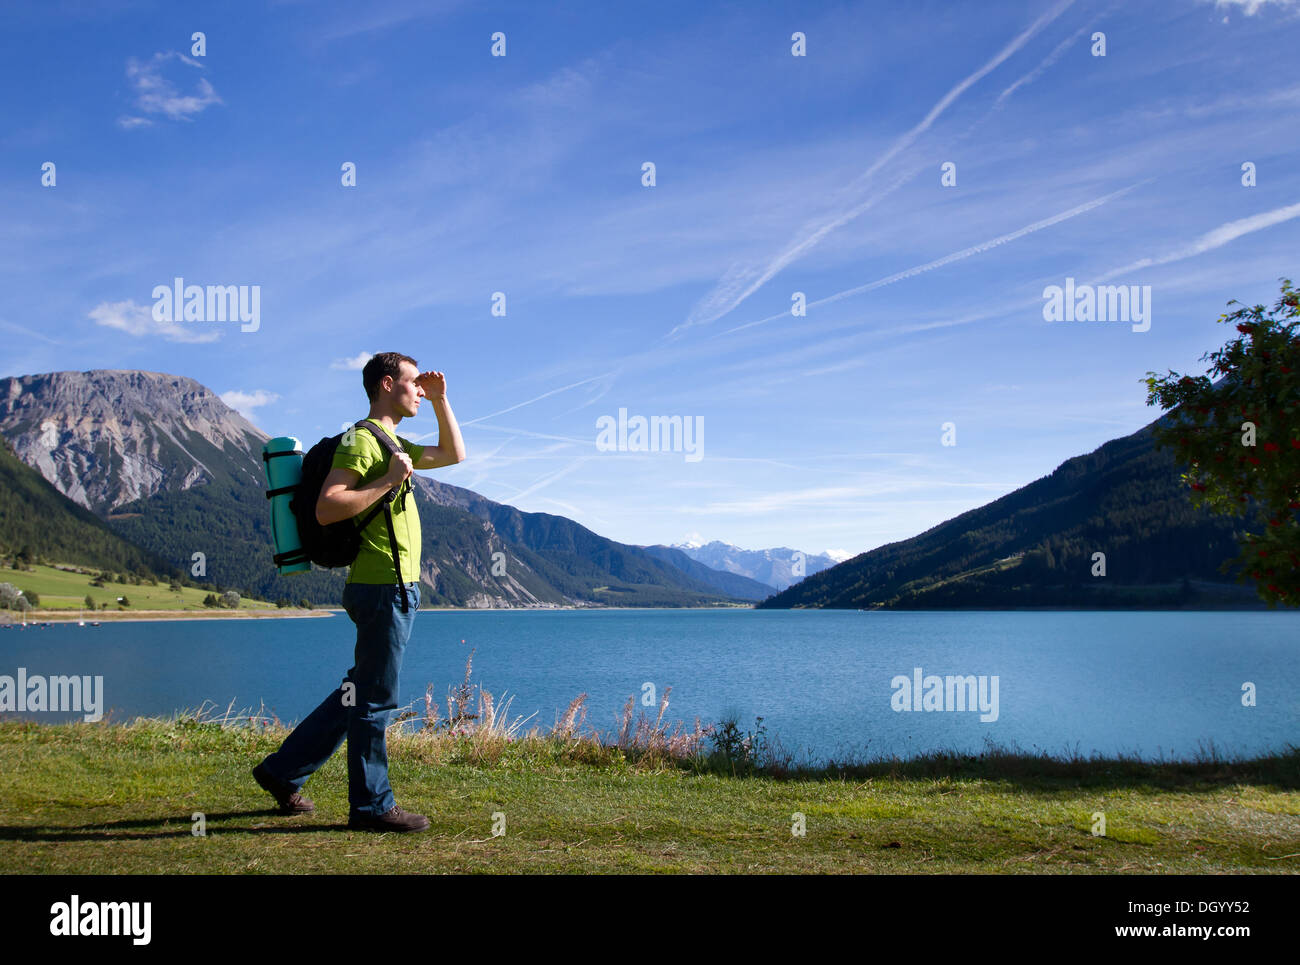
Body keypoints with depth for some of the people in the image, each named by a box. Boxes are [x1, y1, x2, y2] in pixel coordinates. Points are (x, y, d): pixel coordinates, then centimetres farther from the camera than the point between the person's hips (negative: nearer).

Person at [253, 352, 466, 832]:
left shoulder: (393, 443, 20)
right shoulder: (361, 440, -11)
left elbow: (453, 454, 29)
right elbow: (327, 509, -22)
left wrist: (440, 400, 20)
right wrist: (388, 480, -21)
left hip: (394, 587, 10)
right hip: (384, 587, -10)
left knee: (361, 692, 16)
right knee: (374, 699, -1)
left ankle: (285, 770, 23)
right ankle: (372, 805, 8)